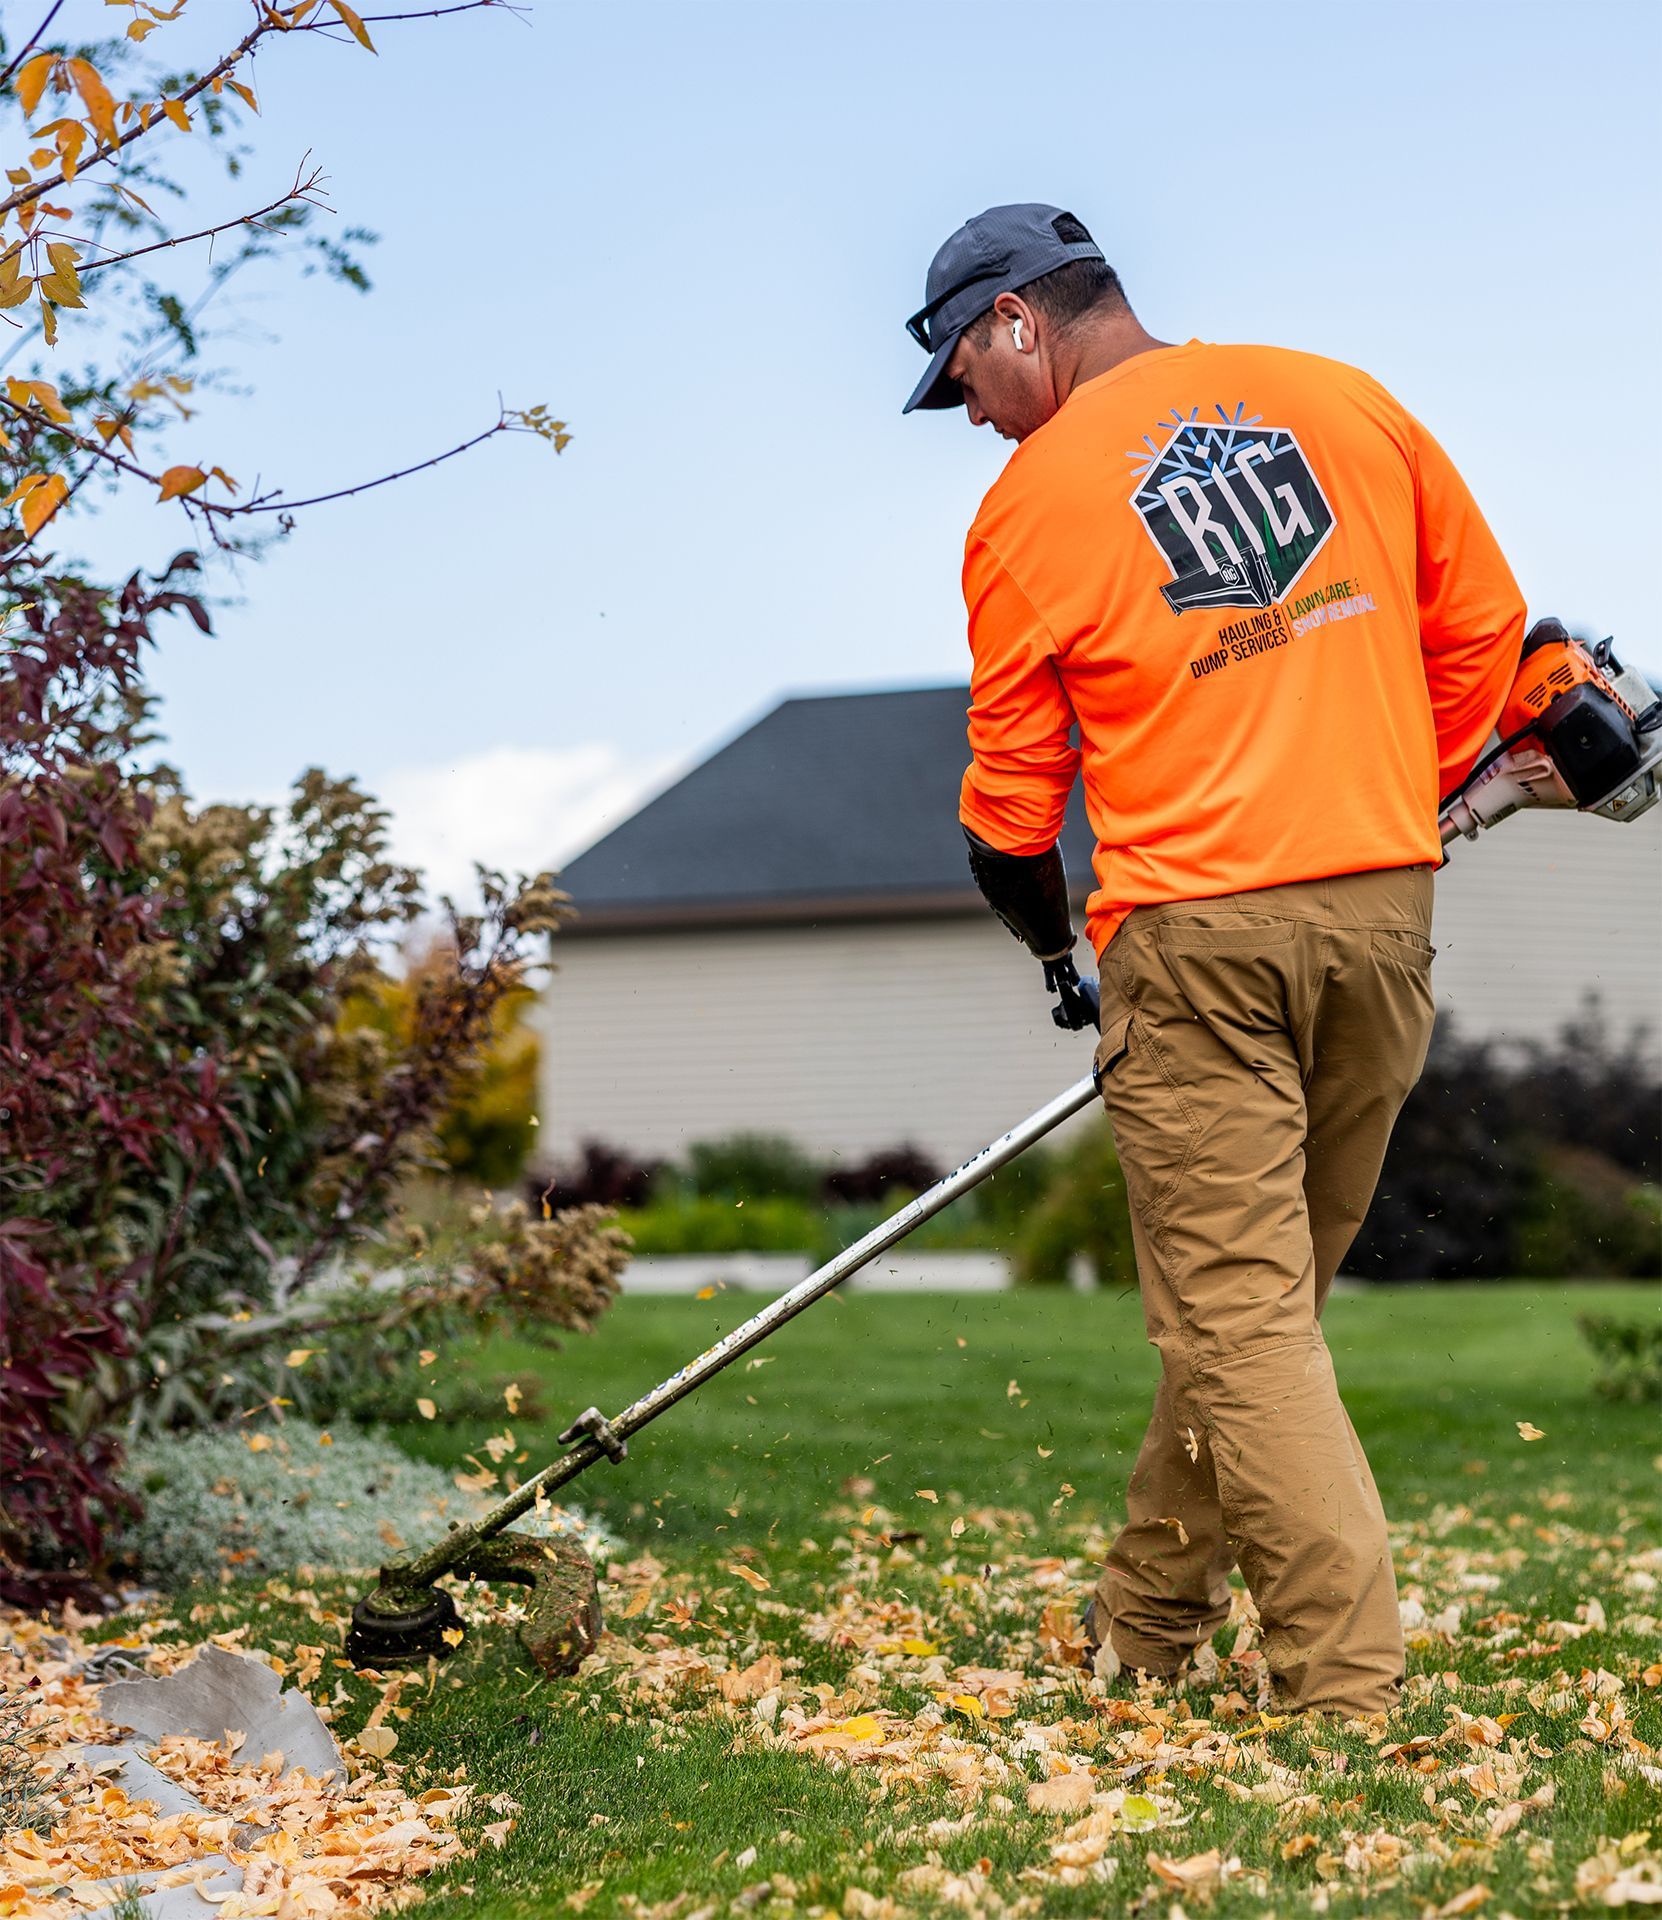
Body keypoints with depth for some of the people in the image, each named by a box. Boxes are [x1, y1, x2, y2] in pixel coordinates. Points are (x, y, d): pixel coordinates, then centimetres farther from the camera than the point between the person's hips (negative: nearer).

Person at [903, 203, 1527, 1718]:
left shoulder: (1030, 505, -1)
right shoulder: (1347, 401, 9)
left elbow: (1013, 790, 7)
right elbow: (1481, 623, 14)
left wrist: (1060, 951, 24)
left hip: (1193, 926, -5)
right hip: (1384, 907, 5)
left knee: (1238, 1316, -2)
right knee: (1272, 1289, 16)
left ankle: (1352, 1691, -9)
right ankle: (1146, 1618, 29)